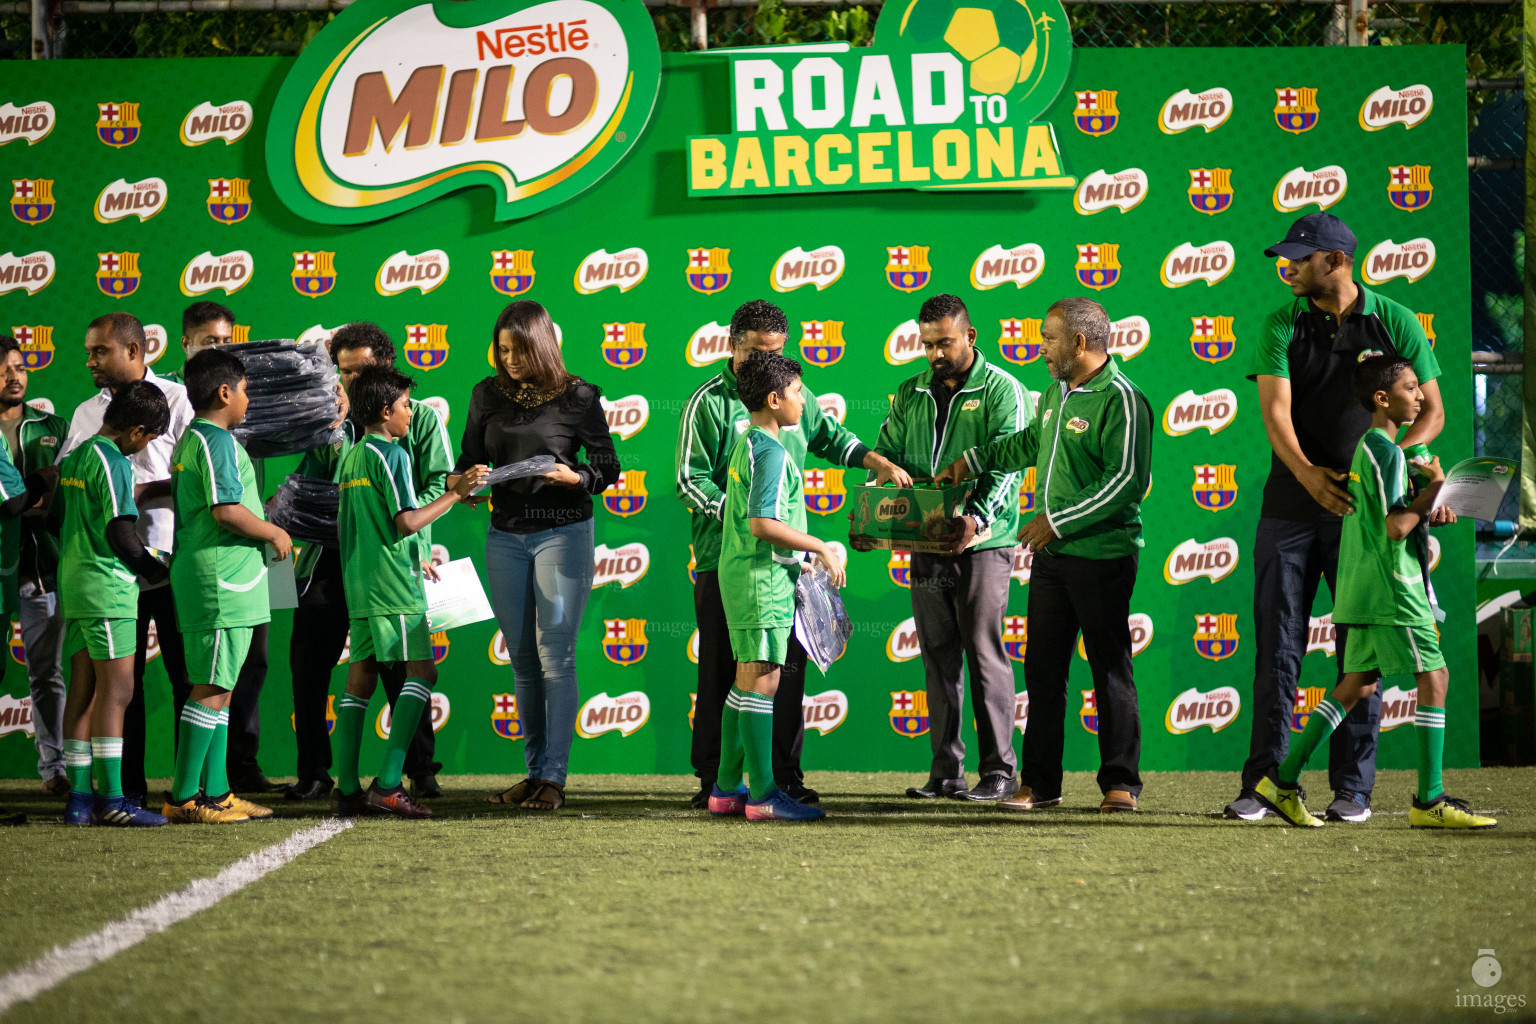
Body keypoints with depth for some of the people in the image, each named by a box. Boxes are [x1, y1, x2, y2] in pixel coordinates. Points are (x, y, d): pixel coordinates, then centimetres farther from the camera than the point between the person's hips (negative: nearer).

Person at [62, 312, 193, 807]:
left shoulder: (175, 400, 1)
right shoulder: (86, 414, 17)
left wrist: (145, 490, -17)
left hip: (172, 561, -5)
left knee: (186, 674, -1)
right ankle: (129, 786, 10)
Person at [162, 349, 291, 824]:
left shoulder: (189, 441, 18)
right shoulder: (218, 441, -13)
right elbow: (227, 510, -22)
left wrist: (265, 531, 25)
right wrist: (274, 534, -8)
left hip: (201, 581, 10)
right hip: (223, 581, -10)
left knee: (218, 689, 12)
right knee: (211, 690, -9)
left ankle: (215, 791, 15)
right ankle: (184, 797, -9)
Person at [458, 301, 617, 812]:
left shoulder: (577, 396, -4)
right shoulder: (488, 395, 7)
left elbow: (608, 467, 1)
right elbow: (469, 460, 11)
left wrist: (575, 477, -19)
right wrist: (462, 482, -11)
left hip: (563, 532, -4)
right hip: (505, 535, 4)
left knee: (555, 656, -7)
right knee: (522, 660, 7)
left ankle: (554, 777, -6)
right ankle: (534, 771, 13)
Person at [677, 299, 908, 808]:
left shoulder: (794, 393, 12)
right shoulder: (710, 402, -4)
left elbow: (831, 437, 26)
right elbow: (690, 480, -7)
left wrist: (878, 462, 12)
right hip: (723, 557, -4)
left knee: (788, 666, 3)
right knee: (720, 668, -1)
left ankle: (785, 775, 8)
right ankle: (713, 778, 5)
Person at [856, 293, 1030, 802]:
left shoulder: (1002, 390, -3)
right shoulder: (911, 394, 14)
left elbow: (1006, 465, -13)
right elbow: (887, 457, 12)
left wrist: (979, 517, -29)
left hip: (982, 545, -5)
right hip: (926, 545, 5)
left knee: (985, 656, -5)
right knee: (938, 659, 6)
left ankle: (999, 769, -1)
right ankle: (945, 770, 10)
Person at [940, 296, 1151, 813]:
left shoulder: (1120, 400, -12)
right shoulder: (1057, 392, 15)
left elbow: (1129, 480, -19)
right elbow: (1030, 443, 35)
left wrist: (1059, 520, -18)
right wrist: (973, 460, 35)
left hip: (1102, 554, -8)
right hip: (1052, 555, 8)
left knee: (1110, 669, -1)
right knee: (1042, 668, 7)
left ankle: (1121, 782, 6)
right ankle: (1039, 782, 12)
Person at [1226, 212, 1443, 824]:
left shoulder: (1395, 323, 1)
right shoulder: (1283, 324, 3)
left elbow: (1431, 412, 2)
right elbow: (1274, 408, -8)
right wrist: (1306, 472, -25)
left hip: (1362, 510, -1)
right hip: (1291, 505, 1)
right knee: (1277, 648, 1)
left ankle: (1352, 789, 6)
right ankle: (1263, 782, 6)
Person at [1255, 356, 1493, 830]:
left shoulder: (1368, 447, 18)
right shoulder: (1386, 451, -14)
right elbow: (1395, 528, -20)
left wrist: (1428, 515, 12)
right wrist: (1434, 487, -11)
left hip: (1367, 590, 10)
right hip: (1391, 588, -10)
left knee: (1358, 683, 10)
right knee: (1433, 677, -7)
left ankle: (1283, 782, 8)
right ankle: (1429, 801, -7)